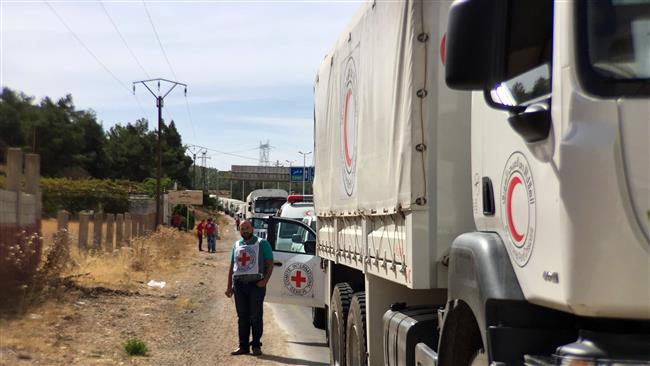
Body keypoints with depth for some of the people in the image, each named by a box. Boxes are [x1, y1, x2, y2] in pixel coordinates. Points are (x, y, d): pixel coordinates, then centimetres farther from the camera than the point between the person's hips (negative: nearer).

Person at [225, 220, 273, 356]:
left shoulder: (262, 244, 2)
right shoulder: (236, 245, 16)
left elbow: (270, 264, -1)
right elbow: (231, 267, 19)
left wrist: (265, 280, -15)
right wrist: (229, 286, 12)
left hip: (256, 284, -4)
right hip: (239, 284, 4)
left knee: (256, 316, -3)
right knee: (242, 317, 6)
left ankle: (256, 345, 4)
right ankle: (243, 346, 10)